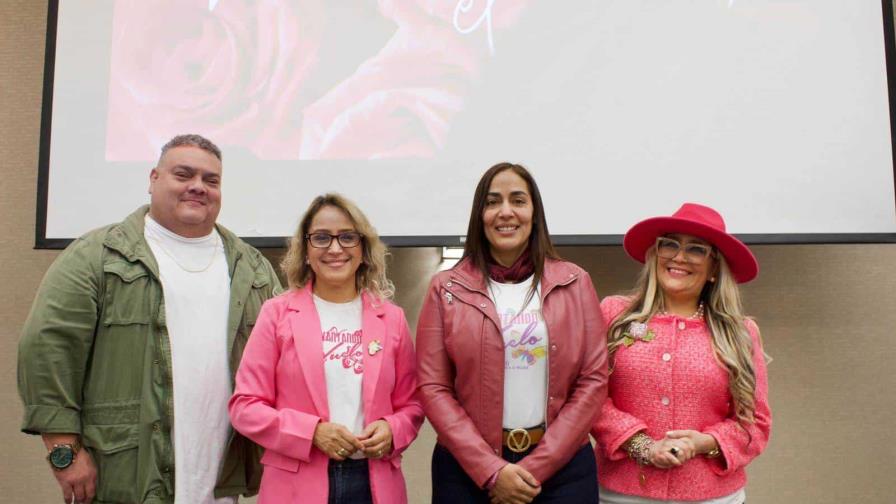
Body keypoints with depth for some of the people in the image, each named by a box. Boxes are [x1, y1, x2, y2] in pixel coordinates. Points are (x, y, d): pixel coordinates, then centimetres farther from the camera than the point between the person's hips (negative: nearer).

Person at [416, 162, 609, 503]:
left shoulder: (575, 284, 2)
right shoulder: (447, 289, -1)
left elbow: (593, 380, -2)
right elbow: (433, 387, -4)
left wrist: (535, 468, -9)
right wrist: (492, 471, -12)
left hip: (562, 465, 1)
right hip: (467, 468, 0)